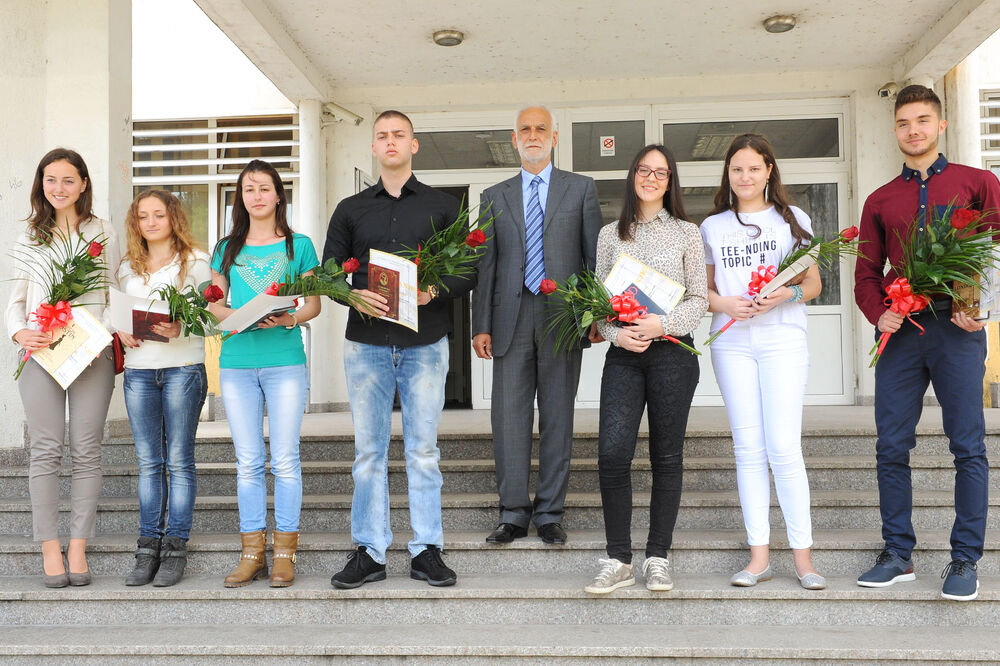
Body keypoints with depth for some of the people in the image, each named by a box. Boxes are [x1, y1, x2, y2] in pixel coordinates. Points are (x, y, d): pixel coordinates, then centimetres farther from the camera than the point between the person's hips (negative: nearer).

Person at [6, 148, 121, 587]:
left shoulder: (104, 233, 11)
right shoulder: (29, 236, 14)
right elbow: (15, 298, 13)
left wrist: (105, 334, -8)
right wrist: (19, 332, -6)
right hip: (41, 350, 1)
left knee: (86, 450, 0)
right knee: (45, 450, -2)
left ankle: (78, 546, 7)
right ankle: (49, 548, 5)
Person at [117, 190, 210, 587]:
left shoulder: (196, 262, 2)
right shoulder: (128, 268, 16)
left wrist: (180, 328, -20)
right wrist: (121, 332, -1)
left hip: (183, 368, -4)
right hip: (138, 371, 4)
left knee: (179, 460, -1)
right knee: (148, 462, 6)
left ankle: (175, 547, 4)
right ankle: (148, 547, 11)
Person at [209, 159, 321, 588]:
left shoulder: (298, 245, 8)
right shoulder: (227, 248, 14)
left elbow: (314, 304, 7)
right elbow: (214, 303, 14)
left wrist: (289, 319, -14)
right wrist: (234, 318, -7)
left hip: (285, 361, -2)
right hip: (236, 363, 3)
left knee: (285, 459, -3)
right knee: (248, 461, 5)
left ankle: (284, 553, 6)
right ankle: (252, 553, 12)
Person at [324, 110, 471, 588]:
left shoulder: (443, 206, 11)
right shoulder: (351, 209, 14)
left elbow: (469, 271, 6)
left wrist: (436, 291, -14)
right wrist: (356, 296, -10)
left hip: (425, 341, -1)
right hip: (367, 341, 1)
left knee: (423, 449, 2)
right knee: (368, 450, 3)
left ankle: (426, 551, 11)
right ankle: (369, 552, 12)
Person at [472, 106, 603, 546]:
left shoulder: (581, 189, 10)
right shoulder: (495, 197, 14)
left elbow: (596, 256, 6)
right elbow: (486, 265, 10)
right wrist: (481, 325, 2)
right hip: (511, 317, 1)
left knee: (557, 416, 3)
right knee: (509, 416, 0)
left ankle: (550, 513, 11)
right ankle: (514, 513, 9)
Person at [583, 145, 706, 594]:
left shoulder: (686, 234, 8)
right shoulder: (610, 235, 13)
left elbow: (699, 299, 4)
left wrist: (663, 324, -14)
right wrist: (616, 334, -8)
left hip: (672, 351, -1)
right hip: (623, 354, 1)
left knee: (666, 456, 3)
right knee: (612, 454, -10)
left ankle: (658, 558, 14)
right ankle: (618, 561, 1)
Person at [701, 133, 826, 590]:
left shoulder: (793, 219, 9)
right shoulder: (712, 226, 13)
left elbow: (813, 283, 9)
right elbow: (704, 289, 14)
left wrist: (786, 294, -12)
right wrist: (723, 303, -8)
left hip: (783, 339, -2)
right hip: (731, 342, 2)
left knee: (784, 447, -9)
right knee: (748, 449, 2)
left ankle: (802, 555, 0)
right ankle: (760, 554, 8)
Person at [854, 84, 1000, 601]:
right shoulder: (880, 200, 17)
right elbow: (867, 271, 15)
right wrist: (878, 314, -3)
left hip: (956, 327, -3)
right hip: (901, 331, 3)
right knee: (891, 447, 3)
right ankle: (898, 554, 13)